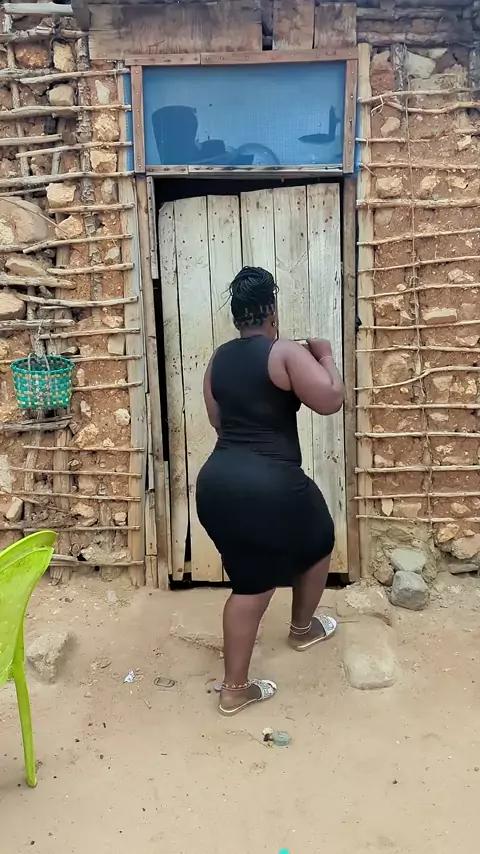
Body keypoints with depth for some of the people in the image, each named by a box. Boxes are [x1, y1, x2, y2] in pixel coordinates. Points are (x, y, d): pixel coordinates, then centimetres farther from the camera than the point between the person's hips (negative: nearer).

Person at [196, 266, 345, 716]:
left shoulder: (218, 359, 12)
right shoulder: (285, 353, -9)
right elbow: (331, 399, -12)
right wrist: (324, 355, 3)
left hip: (217, 482, 7)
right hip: (268, 486, -6)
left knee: (251, 583, 17)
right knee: (318, 542, 25)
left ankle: (234, 688, 21)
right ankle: (302, 628, 44)